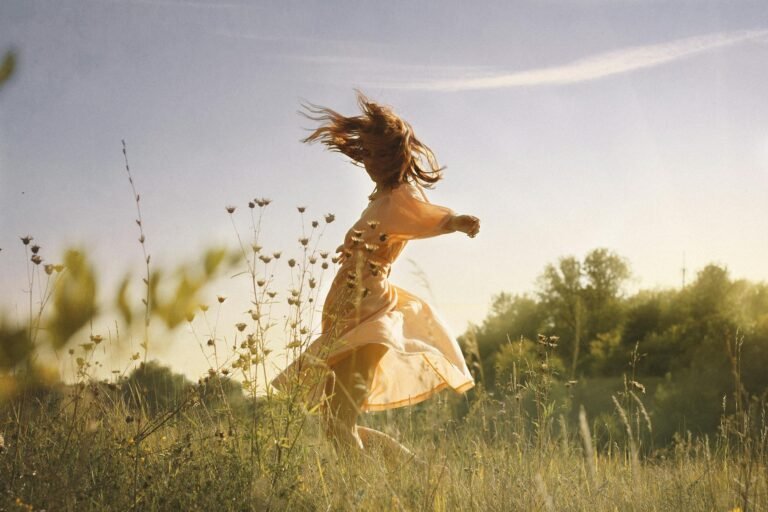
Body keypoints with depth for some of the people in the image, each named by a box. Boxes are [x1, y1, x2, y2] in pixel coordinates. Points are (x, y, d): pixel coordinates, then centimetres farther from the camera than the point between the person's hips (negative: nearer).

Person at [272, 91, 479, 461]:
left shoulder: (402, 198, -11)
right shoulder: (383, 199, 15)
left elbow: (440, 219, -33)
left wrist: (461, 222, -52)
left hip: (370, 321, -10)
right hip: (349, 322, 10)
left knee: (341, 431, -14)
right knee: (337, 427, 14)